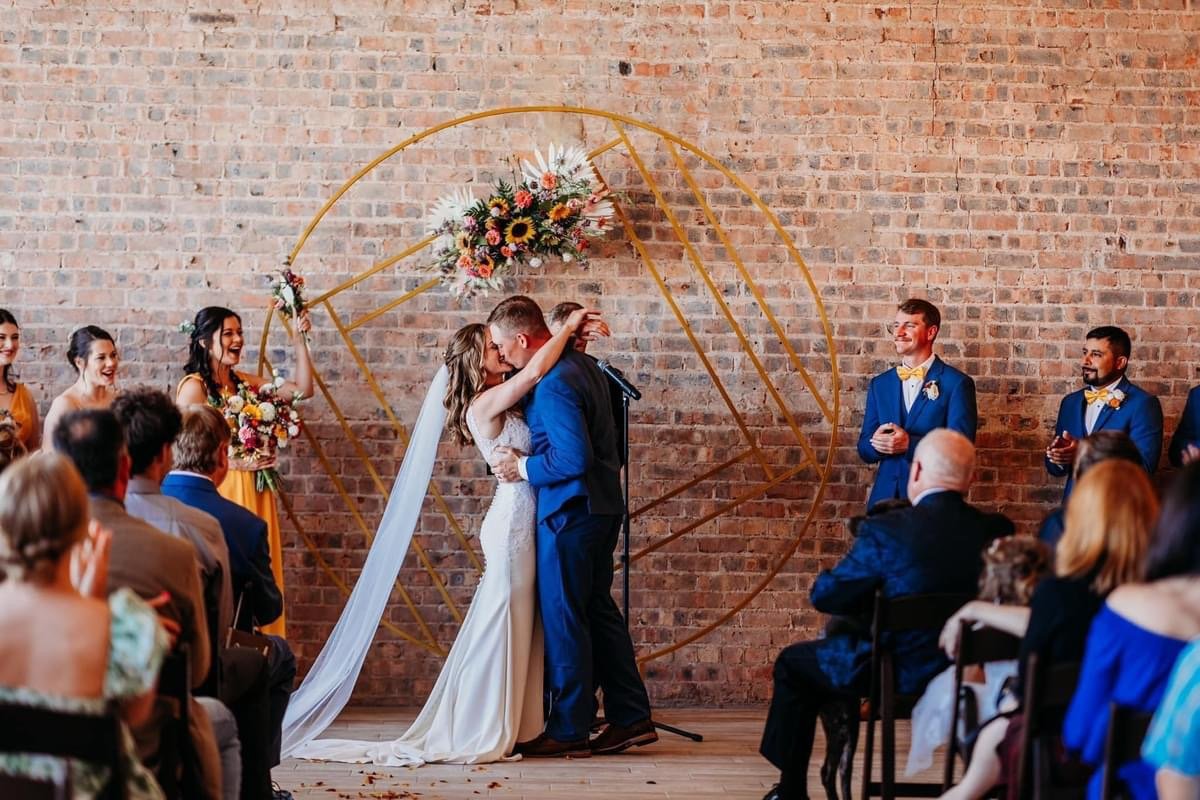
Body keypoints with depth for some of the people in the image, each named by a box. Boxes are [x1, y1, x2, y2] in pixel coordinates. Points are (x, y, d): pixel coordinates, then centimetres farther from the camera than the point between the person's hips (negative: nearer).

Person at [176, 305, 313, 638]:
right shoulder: (194, 386, -9)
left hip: (253, 492, 7)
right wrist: (236, 462, -16)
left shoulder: (243, 382, 11)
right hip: (219, 492, -7)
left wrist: (299, 340, 2)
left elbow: (302, 390, 8)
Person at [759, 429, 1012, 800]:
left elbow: (824, 596, -12)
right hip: (967, 668, 6)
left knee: (793, 664, 21)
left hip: (900, 673, -5)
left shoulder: (884, 531, -21)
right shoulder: (996, 531, -8)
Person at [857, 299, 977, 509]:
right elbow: (865, 450, 10)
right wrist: (878, 443, -13)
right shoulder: (879, 384, 11)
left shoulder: (957, 384, -5)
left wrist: (909, 444, -22)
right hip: (885, 497, 4)